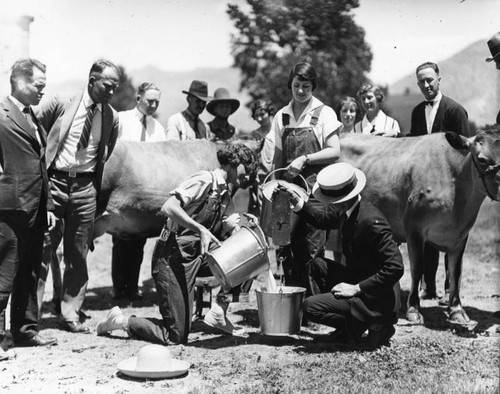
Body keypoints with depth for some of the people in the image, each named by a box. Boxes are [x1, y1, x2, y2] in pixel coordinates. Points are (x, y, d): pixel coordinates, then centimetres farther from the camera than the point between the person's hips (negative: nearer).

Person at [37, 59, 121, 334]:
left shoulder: (112, 118, 6)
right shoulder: (61, 104, -4)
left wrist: (100, 190, 10)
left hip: (85, 188, 3)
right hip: (54, 182, -3)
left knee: (78, 255, 6)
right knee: (41, 249, -2)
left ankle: (71, 315, 15)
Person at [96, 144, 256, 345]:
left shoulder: (226, 196, 14)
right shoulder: (205, 180, -12)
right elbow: (168, 207, -25)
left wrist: (230, 226, -12)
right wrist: (201, 230, -29)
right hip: (172, 257, -8)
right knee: (175, 336, -9)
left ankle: (218, 313, 2)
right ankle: (120, 320, 11)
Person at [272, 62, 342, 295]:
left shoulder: (324, 113, -1)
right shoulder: (282, 116, 11)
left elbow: (334, 152, -6)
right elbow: (278, 156, 14)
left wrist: (305, 159, -15)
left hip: (315, 186, -4)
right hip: (289, 187, 4)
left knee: (312, 246, -6)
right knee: (287, 243, 1)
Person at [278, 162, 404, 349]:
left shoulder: (372, 222, -28)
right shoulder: (345, 210, 0)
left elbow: (395, 268, -28)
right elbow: (323, 219, 22)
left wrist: (356, 288, -24)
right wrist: (297, 202, 6)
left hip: (372, 298, -9)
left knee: (311, 307, -14)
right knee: (318, 264, 12)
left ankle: (376, 325, -3)